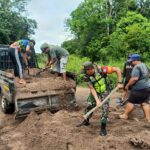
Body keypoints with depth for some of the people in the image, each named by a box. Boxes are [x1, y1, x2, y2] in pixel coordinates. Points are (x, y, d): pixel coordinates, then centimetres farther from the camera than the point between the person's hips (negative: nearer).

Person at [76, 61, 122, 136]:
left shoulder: (101, 70, -31)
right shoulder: (87, 76, -20)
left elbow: (117, 69, -25)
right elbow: (92, 89, -17)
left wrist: (119, 83, -23)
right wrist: (97, 100, -25)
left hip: (105, 91, -3)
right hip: (95, 92, 3)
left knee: (105, 108, -12)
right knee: (89, 106, 8)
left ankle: (103, 128, 3)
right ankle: (86, 121, 34)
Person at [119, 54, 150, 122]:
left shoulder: (137, 67, -18)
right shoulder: (144, 65, 13)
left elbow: (135, 78, -26)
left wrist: (127, 85, -17)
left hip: (139, 89, -9)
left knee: (131, 102, 3)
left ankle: (125, 115, 15)